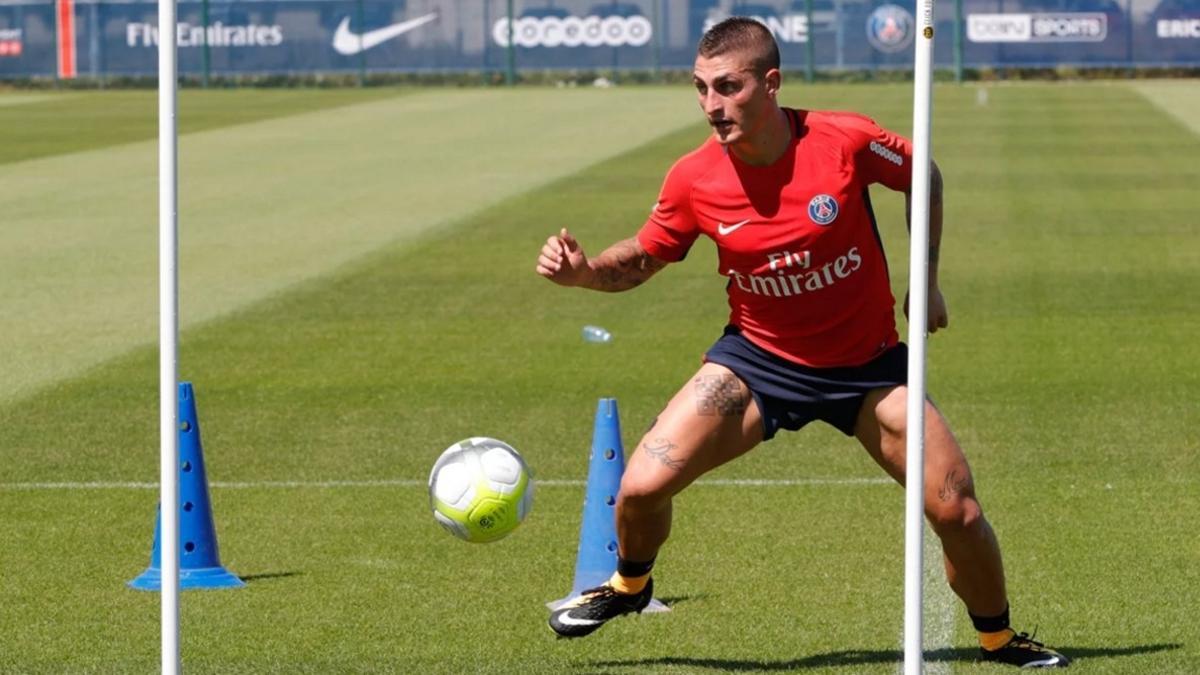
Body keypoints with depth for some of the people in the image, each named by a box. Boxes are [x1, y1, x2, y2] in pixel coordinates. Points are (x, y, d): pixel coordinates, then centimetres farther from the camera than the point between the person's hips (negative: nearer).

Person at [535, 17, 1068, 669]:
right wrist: (583, 270, -17)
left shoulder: (845, 140, -21)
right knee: (641, 486, -13)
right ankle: (629, 584, 22)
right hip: (759, 358, 1)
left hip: (868, 363, -1)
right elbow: (644, 256, 3)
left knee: (958, 514, -6)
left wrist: (926, 280, 3)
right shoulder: (693, 180, -15)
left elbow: (923, 178, 0)